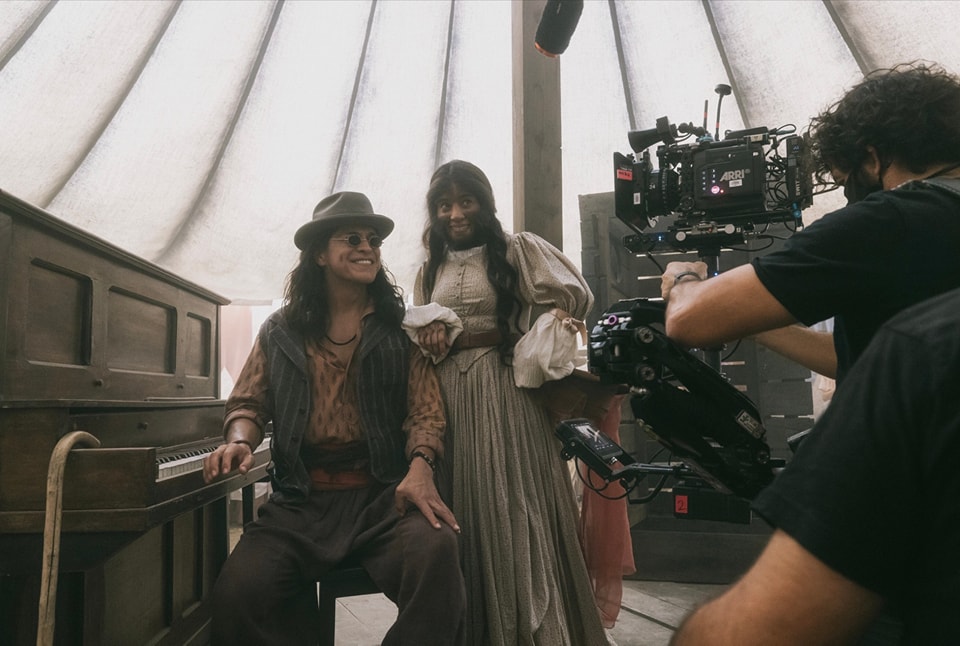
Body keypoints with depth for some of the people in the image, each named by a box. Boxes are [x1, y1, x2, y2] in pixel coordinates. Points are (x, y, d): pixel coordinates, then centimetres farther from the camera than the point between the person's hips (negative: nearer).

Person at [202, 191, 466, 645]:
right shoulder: (281, 330, 15)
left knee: (435, 554, -33)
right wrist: (239, 441, -7)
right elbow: (249, 402, 17)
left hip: (385, 494, -1)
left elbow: (426, 409, 2)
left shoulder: (401, 329, 10)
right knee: (237, 593, -25)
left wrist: (420, 465, -19)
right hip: (301, 500, 2)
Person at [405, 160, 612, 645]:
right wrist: (429, 333, -2)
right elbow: (412, 336, 19)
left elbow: (574, 296, 0)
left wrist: (543, 335, -9)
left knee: (512, 502, -3)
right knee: (462, 507, 7)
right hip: (448, 395, 4)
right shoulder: (429, 270, 17)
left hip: (505, 390, -4)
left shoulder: (518, 250, 3)